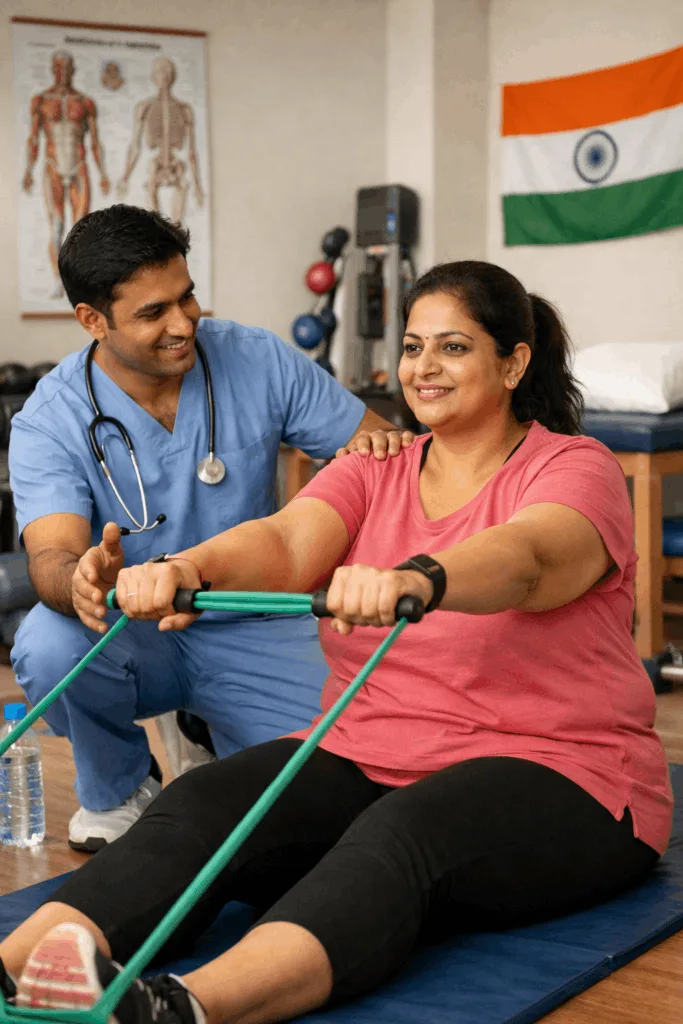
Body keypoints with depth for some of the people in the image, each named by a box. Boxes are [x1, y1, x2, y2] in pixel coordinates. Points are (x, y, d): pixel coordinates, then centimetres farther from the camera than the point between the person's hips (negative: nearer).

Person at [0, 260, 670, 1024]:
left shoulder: (575, 469, -2)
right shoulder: (373, 472, 12)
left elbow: (526, 560, -26)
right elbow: (284, 544, -9)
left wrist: (415, 580, -48)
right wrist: (187, 568, -31)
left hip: (551, 774, -4)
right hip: (366, 756, 5)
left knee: (399, 835, -37)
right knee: (204, 802, -23)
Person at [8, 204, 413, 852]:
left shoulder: (258, 361, -6)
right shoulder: (49, 422, -11)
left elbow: (380, 445, 0)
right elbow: (51, 555, -26)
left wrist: (378, 447, -27)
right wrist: (81, 580, -52)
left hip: (253, 630, 1)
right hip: (129, 634, -1)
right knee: (48, 647, -34)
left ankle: (210, 731, 18)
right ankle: (117, 789, 1)